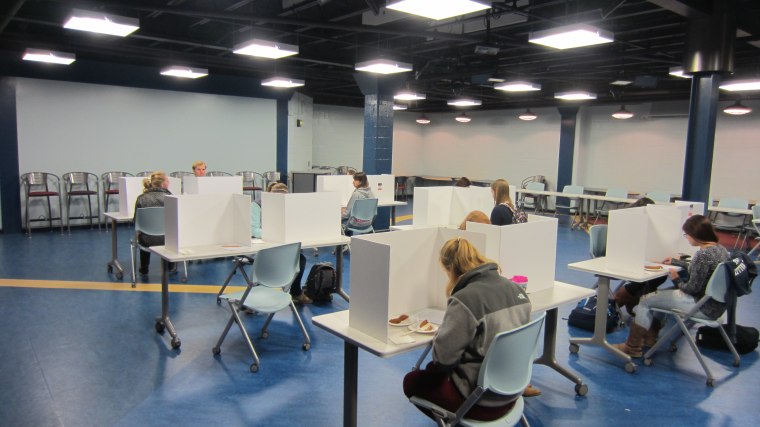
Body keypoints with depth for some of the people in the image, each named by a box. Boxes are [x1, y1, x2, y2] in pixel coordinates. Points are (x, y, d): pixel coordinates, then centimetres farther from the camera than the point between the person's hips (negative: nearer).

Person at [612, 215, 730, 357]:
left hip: (704, 308, -10)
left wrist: (677, 280, -3)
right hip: (717, 305, 10)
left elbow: (693, 288, -21)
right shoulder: (720, 249, 5)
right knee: (661, 293, 25)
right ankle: (650, 338, 30)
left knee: (645, 299, 0)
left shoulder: (703, 254, -24)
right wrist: (676, 262, 28)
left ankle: (632, 347, 10)